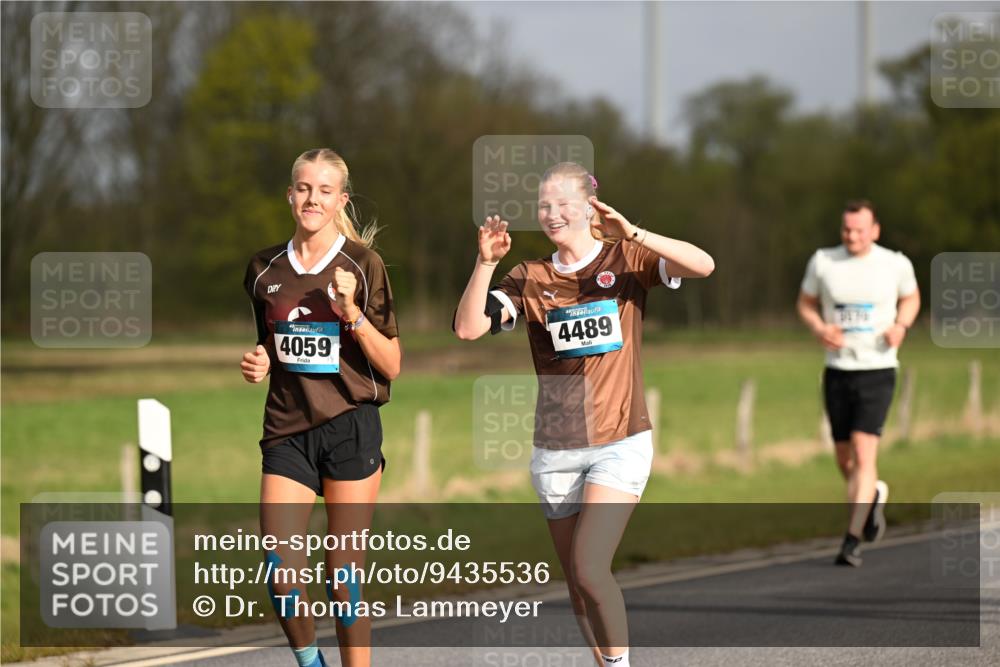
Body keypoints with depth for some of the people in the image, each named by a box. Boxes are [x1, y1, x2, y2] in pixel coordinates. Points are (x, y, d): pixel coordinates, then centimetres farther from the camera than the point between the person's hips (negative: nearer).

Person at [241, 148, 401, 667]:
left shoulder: (362, 265, -2)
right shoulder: (264, 269, 9)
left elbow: (390, 366, -3)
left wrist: (352, 312, -17)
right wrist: (258, 364, 2)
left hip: (351, 427, -3)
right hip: (287, 430, 3)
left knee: (343, 571, -3)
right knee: (281, 571, -9)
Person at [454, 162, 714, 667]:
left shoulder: (626, 261, 0)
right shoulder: (531, 278, 6)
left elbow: (702, 266, -17)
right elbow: (468, 327, -6)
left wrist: (633, 235, -28)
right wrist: (486, 262, -19)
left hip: (620, 444, -4)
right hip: (555, 451, 4)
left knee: (590, 570, -17)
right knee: (577, 584, 8)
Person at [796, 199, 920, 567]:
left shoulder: (895, 264, -2)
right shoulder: (823, 262, -1)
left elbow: (911, 297, 16)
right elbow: (805, 303, 12)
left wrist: (901, 325, -4)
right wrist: (819, 329, -9)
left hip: (877, 371, -3)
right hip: (837, 371, 3)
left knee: (863, 454, -16)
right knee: (845, 459, 12)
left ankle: (852, 541, -15)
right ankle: (874, 495, 45)